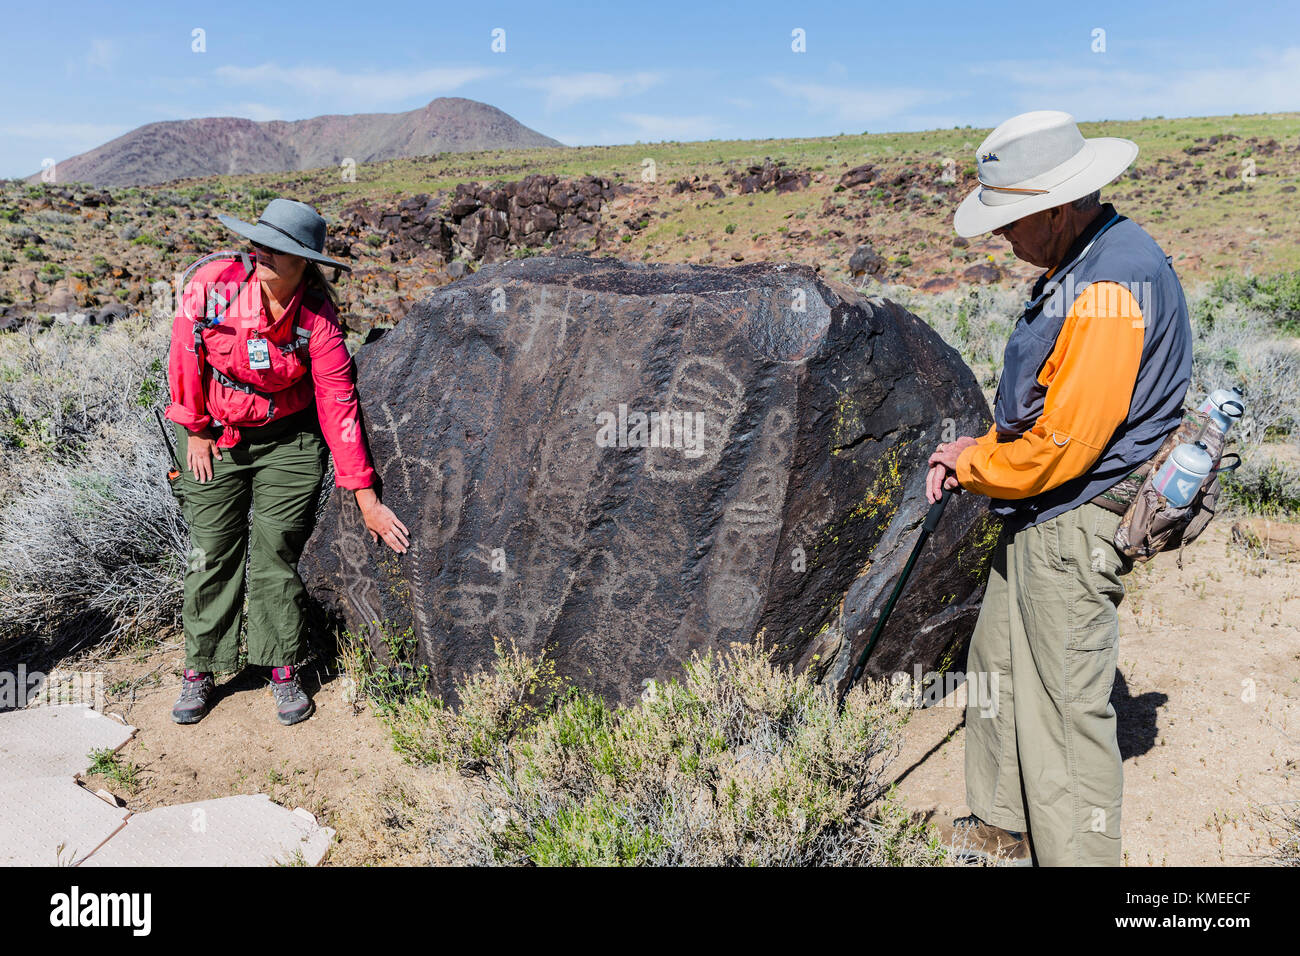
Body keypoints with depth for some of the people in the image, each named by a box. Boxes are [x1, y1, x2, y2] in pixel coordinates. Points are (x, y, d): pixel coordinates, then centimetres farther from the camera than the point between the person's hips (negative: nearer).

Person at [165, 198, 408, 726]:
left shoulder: (317, 317, -19)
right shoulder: (214, 283, -19)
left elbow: (338, 404, -18)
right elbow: (185, 357, -6)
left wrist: (366, 496, -20)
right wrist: (196, 430, 0)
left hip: (288, 439, -1)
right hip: (214, 436, 1)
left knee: (276, 553, -1)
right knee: (212, 554, 3)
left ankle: (283, 671, 15)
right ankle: (200, 671, 19)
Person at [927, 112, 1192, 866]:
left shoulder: (1111, 284, -23)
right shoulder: (1081, 266, 10)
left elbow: (1065, 443, -26)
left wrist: (973, 466, -10)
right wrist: (979, 450, 5)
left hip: (1076, 529, -11)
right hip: (1040, 521, 11)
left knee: (1066, 707, 0)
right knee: (998, 666, 21)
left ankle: (1075, 853, 19)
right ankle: (1005, 828, 39)